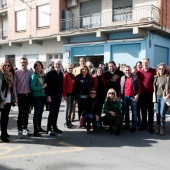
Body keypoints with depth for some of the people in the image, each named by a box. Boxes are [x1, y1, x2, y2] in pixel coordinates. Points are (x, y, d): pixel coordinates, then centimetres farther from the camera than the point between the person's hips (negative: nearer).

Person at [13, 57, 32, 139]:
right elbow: (14, 85, -3)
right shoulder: (16, 72, -2)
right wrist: (15, 96, -8)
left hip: (29, 95, 3)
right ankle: (20, 130, 3)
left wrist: (32, 94, 3)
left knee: (26, 113, 12)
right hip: (21, 95, -3)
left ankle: (25, 128, 25)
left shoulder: (30, 72, 5)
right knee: (21, 113, -6)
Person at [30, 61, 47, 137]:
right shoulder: (34, 75, -11)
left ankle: (39, 127, 30)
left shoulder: (43, 75, 9)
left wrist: (45, 86, 1)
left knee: (40, 112, 16)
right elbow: (32, 87, -19)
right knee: (37, 113, -4)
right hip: (36, 96, -7)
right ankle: (35, 131, 0)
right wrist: (42, 87, -16)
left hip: (42, 95, 7)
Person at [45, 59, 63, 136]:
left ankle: (54, 127, 20)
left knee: (56, 112, 10)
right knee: (52, 112, -7)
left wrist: (61, 94, 10)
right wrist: (48, 95, -17)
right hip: (52, 95, -6)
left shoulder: (61, 74, 11)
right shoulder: (50, 73, -8)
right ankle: (49, 129, 0)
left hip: (59, 95, 6)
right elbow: (46, 85, -12)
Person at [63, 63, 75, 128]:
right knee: (67, 108, -1)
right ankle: (66, 122, 5)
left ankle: (69, 120, 21)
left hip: (72, 93, 7)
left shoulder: (73, 76, 13)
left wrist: (75, 93, 9)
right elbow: (63, 85, -12)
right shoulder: (65, 75, -7)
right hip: (67, 94, -6)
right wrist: (64, 94, -16)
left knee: (70, 108, 11)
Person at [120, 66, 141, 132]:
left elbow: (139, 87, -1)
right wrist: (120, 95, 2)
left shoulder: (135, 77, 0)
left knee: (134, 112, 0)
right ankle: (127, 124, 21)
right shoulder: (122, 78, 8)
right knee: (126, 111, 10)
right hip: (125, 97, 3)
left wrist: (137, 95, -11)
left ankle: (134, 126, 6)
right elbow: (120, 87, 9)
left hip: (133, 97, -3)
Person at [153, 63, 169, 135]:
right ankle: (158, 126, 19)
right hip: (157, 96, 3)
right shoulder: (155, 77, 7)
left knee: (162, 113, -5)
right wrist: (154, 96, 5)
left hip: (164, 97, -3)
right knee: (157, 113, 8)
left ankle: (162, 127, 10)